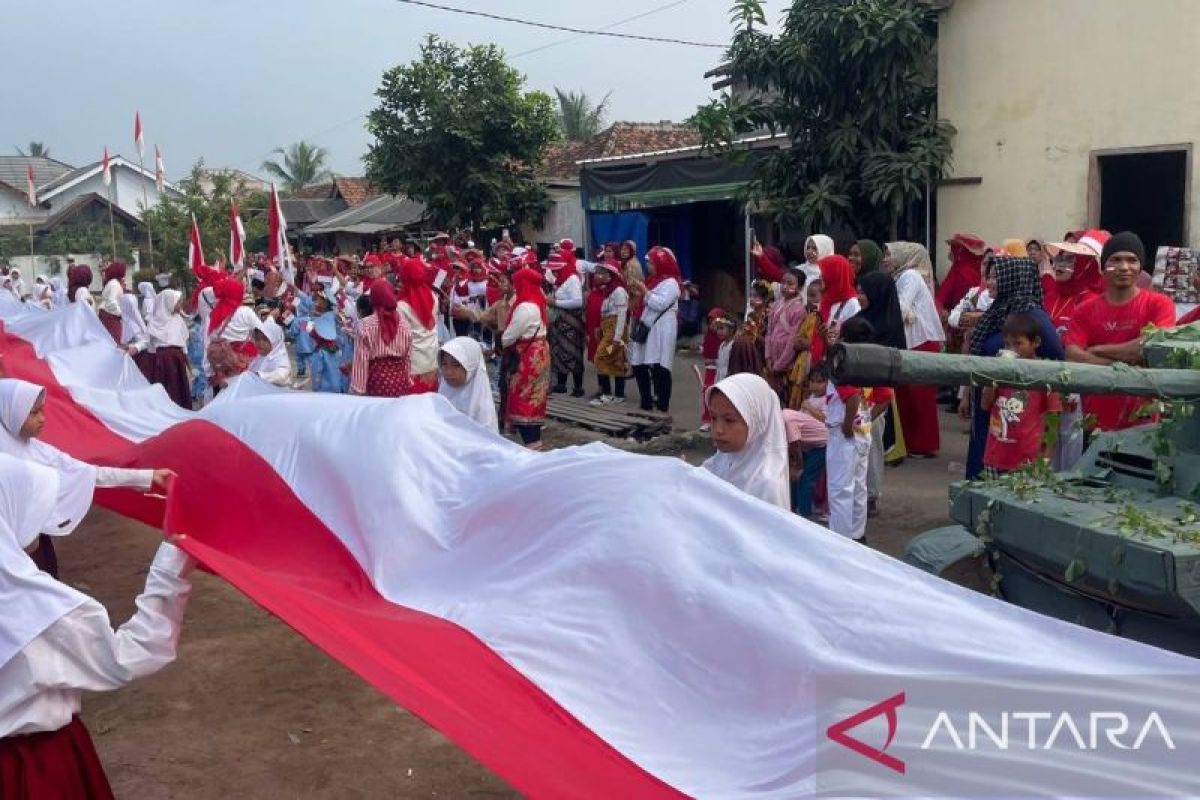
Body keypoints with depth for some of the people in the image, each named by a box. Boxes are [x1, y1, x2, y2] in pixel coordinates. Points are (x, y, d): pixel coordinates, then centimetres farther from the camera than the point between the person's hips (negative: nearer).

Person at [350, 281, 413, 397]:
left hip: (377, 379, -3)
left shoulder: (366, 325, -8)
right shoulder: (404, 325, 1)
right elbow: (408, 357, 7)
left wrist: (357, 389, -4)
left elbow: (361, 360, -8)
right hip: (400, 379, 3)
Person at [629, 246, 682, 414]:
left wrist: (645, 292, -12)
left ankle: (662, 407, -10)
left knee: (659, 369, -13)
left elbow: (660, 304, -18)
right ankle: (646, 405, 20)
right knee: (639, 367, 9)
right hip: (646, 329, 9)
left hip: (660, 331, -9)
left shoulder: (670, 283, -6)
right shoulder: (653, 281, 21)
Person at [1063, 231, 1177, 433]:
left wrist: (1097, 350, -9)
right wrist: (1123, 367, -18)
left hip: (1142, 419, -2)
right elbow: (1072, 356, -9)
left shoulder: (1159, 304, -1)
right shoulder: (1085, 311, 4)